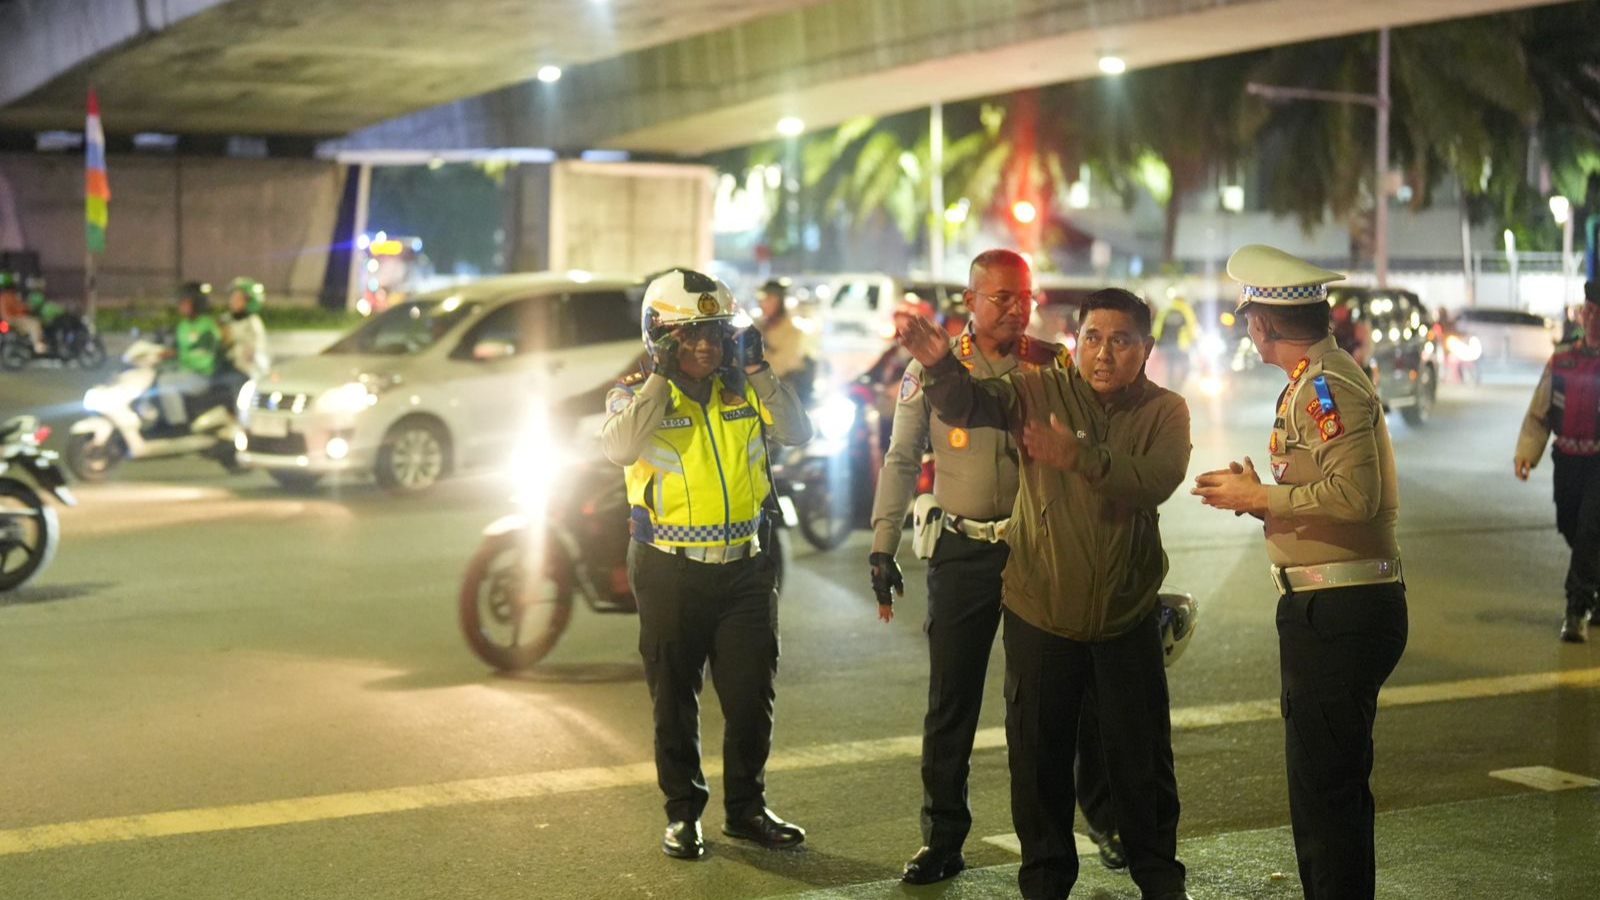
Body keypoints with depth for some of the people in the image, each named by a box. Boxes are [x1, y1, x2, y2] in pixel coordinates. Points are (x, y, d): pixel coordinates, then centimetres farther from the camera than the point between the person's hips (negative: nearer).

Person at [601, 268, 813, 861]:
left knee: (751, 698, 8)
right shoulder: (637, 394, -4)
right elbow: (620, 447, -24)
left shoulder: (743, 391, 6)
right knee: (675, 702, 7)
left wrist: (757, 370, -13)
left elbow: (797, 434, -7)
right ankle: (683, 813, 19)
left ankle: (746, 809, 23)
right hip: (671, 572, -3)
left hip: (744, 568, 3)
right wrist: (662, 375, -22)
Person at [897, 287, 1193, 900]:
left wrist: (1079, 458, -36)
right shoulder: (1041, 392, -3)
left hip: (1127, 617, 0)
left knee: (1142, 757, 11)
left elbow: (1157, 481, -22)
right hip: (1041, 612, 0)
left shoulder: (1164, 411, -3)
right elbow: (968, 404, -19)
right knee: (1039, 754, 10)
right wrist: (940, 364, -41)